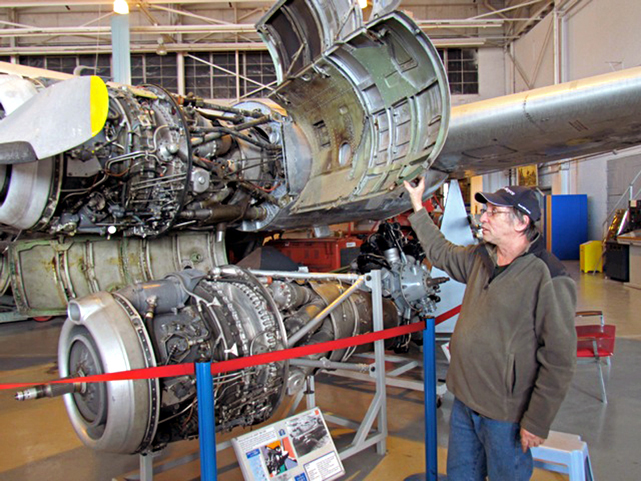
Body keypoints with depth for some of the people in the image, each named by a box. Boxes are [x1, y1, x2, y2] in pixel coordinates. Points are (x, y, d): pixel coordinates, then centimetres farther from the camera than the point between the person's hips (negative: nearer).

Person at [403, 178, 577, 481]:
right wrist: (418, 206, 22)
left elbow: (559, 359, -20)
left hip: (506, 414, -7)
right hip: (464, 400, 7)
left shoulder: (548, 278, -21)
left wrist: (537, 422, -17)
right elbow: (441, 253, 22)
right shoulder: (481, 257, 3)